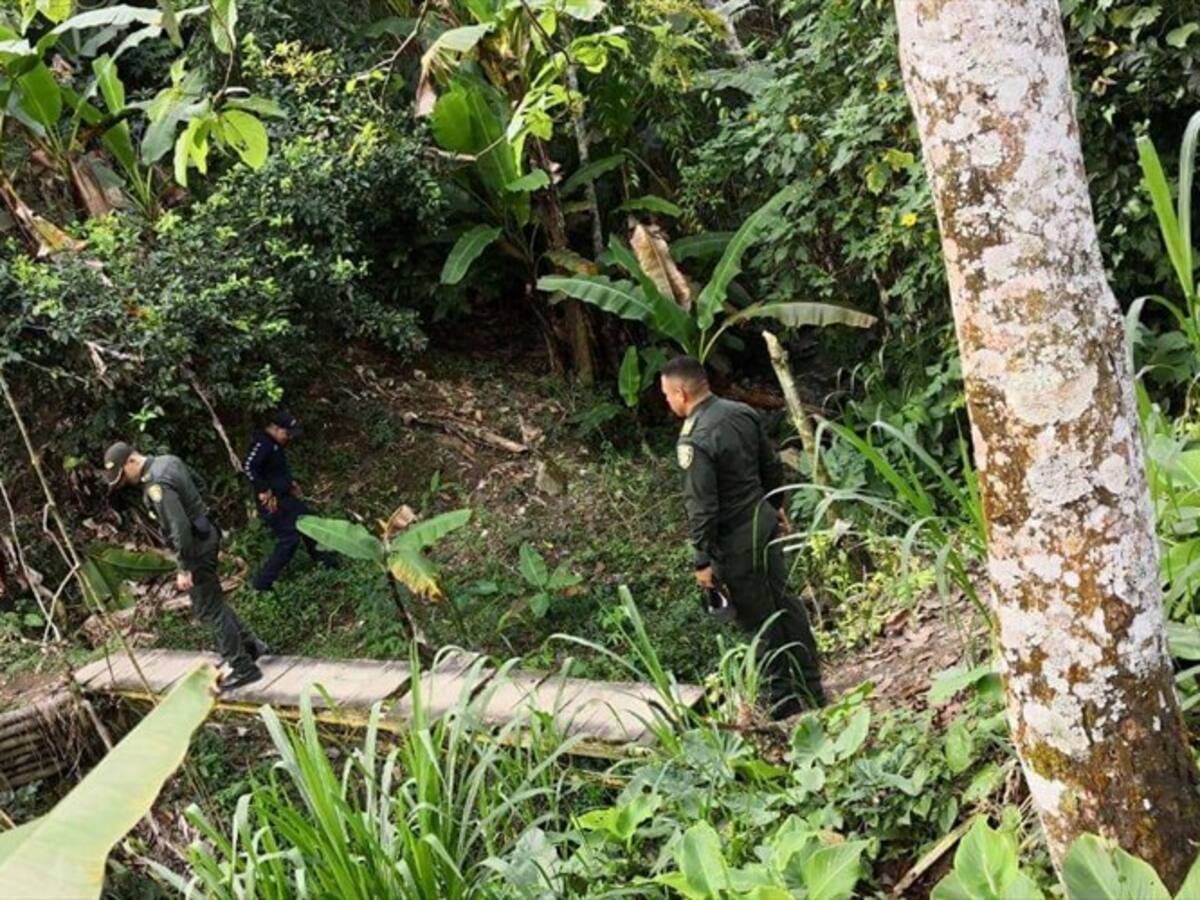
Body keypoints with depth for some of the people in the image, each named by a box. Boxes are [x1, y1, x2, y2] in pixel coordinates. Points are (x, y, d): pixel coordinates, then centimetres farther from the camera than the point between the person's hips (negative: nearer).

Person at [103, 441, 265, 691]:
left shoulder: (156, 484, -24)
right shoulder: (169, 461, 5)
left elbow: (179, 528, -27)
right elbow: (199, 484, 20)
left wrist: (184, 568, -22)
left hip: (196, 543, -10)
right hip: (206, 532, 10)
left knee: (208, 608, -2)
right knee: (213, 600, 21)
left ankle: (243, 668, 2)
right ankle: (250, 644, 28)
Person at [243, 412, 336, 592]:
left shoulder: (276, 444, 9)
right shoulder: (262, 444, -21)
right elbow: (248, 467, -34)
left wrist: (290, 483, 13)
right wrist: (264, 492, -29)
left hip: (284, 496, 10)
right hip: (271, 501, -10)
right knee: (289, 539, -9)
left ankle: (322, 559, 43)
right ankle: (262, 583, 0)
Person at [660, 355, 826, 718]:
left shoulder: (694, 440, -23)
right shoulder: (742, 413, 1)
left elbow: (701, 506, -22)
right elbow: (772, 465, 12)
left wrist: (703, 560, -14)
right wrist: (776, 506, 26)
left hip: (737, 542, -8)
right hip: (765, 521, 8)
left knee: (760, 618, 6)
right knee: (783, 603, 17)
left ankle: (783, 696, 18)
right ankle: (811, 687, 27)